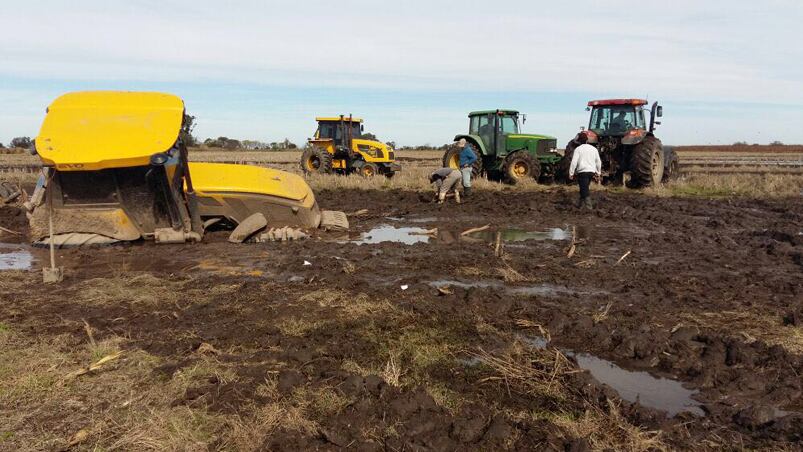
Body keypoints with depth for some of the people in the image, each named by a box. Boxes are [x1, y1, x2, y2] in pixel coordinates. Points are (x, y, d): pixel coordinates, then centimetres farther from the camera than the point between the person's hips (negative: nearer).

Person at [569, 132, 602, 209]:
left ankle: (588, 206, -19)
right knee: (584, 188, 21)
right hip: (591, 171, 6)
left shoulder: (578, 149, -4)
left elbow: (574, 162, -11)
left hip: (582, 172, -6)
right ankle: (581, 204, 30)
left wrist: (571, 173, -6)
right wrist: (598, 172, 25)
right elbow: (598, 162, 17)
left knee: (584, 189, -9)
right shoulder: (594, 149, 13)